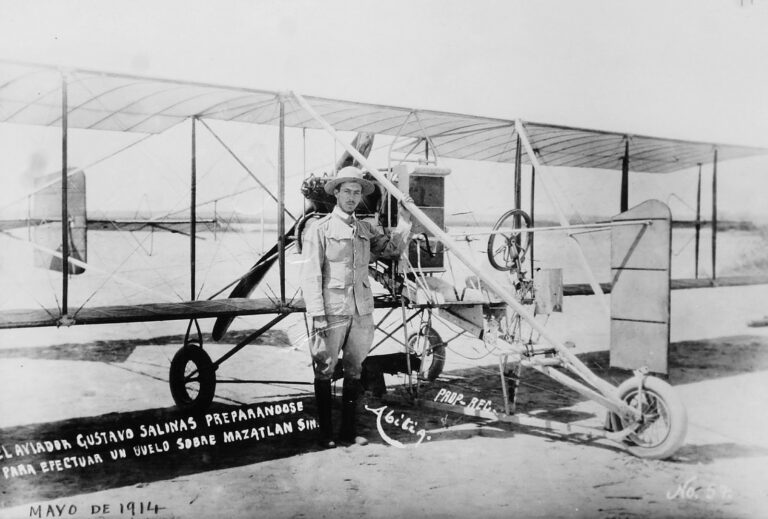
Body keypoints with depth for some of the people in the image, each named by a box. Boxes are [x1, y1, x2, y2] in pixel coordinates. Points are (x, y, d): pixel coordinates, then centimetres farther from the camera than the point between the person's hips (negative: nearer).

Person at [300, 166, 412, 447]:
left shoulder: (365, 229, 14)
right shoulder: (320, 229, -3)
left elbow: (392, 248, 10)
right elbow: (310, 275, -6)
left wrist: (404, 220, -2)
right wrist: (317, 315, -12)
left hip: (362, 310, 5)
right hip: (332, 311, -5)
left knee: (354, 371, 11)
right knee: (324, 372, 3)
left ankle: (349, 430, 21)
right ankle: (325, 433, 14)